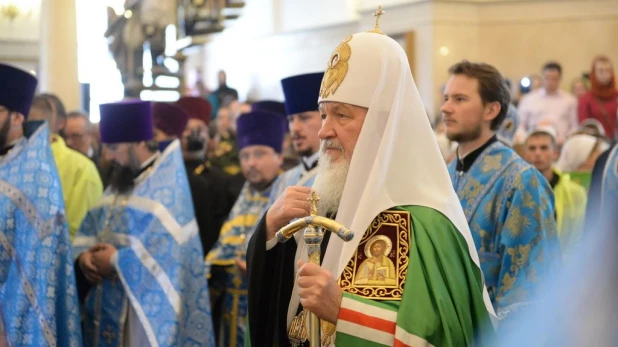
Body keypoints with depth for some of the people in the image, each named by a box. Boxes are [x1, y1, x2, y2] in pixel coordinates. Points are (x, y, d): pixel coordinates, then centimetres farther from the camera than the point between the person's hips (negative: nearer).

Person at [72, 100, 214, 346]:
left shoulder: (167, 185, -12)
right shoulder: (120, 182, 15)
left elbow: (167, 249, -23)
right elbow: (91, 227, 14)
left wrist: (116, 260, -17)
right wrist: (84, 254, -6)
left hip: (144, 306, -8)